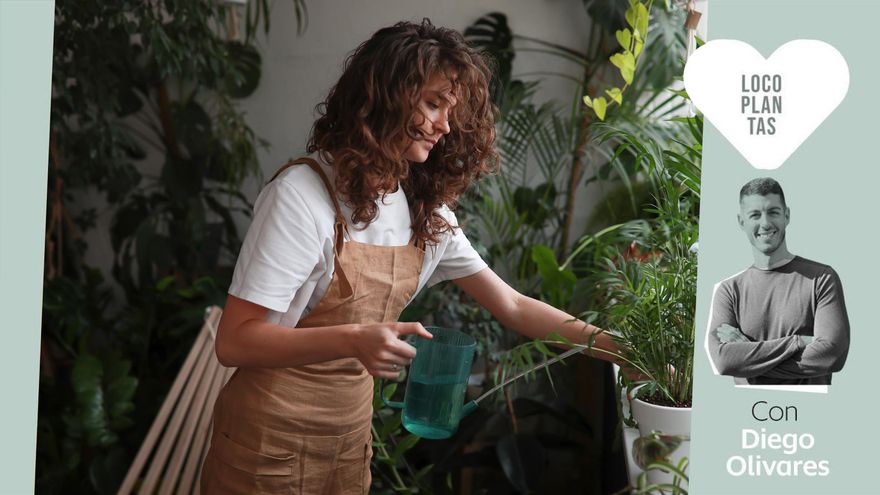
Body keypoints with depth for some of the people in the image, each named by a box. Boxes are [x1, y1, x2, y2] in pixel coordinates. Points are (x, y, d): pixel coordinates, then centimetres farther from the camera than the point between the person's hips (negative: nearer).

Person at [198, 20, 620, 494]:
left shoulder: (427, 213, 1)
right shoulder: (303, 192, -19)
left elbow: (512, 306, 7)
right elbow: (234, 341, -23)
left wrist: (609, 343, -3)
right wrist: (353, 340, -36)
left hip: (352, 435, 6)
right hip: (272, 439, -6)